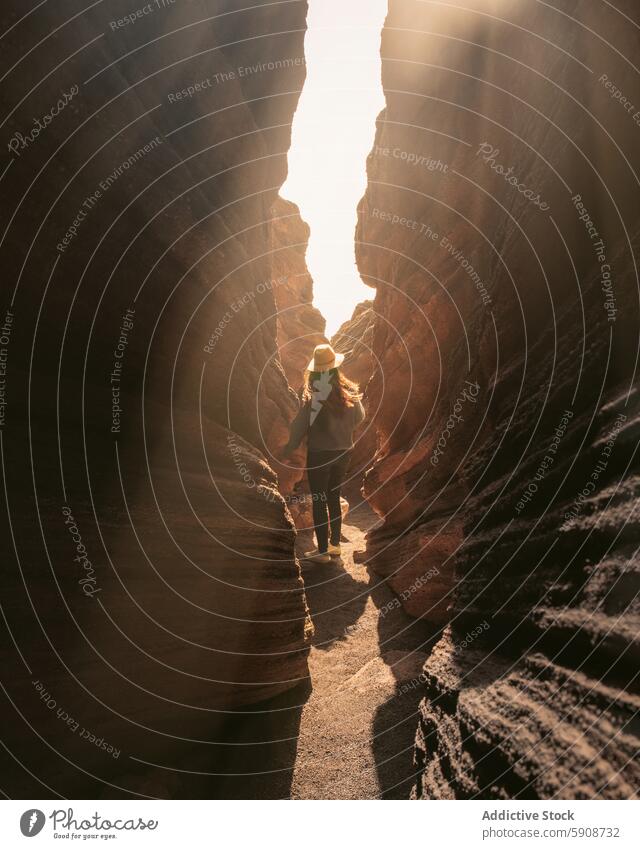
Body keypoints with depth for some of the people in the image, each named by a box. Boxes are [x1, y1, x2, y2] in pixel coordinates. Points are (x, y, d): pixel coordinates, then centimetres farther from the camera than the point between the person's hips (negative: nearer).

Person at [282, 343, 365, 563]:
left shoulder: (310, 394, -18)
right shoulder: (349, 390, -5)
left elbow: (300, 425, -13)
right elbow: (359, 417, 9)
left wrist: (289, 448, 1)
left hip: (319, 454, -4)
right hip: (343, 452, 5)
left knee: (319, 502, 7)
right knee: (334, 498, 20)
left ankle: (323, 551, 14)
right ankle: (335, 544, 30)